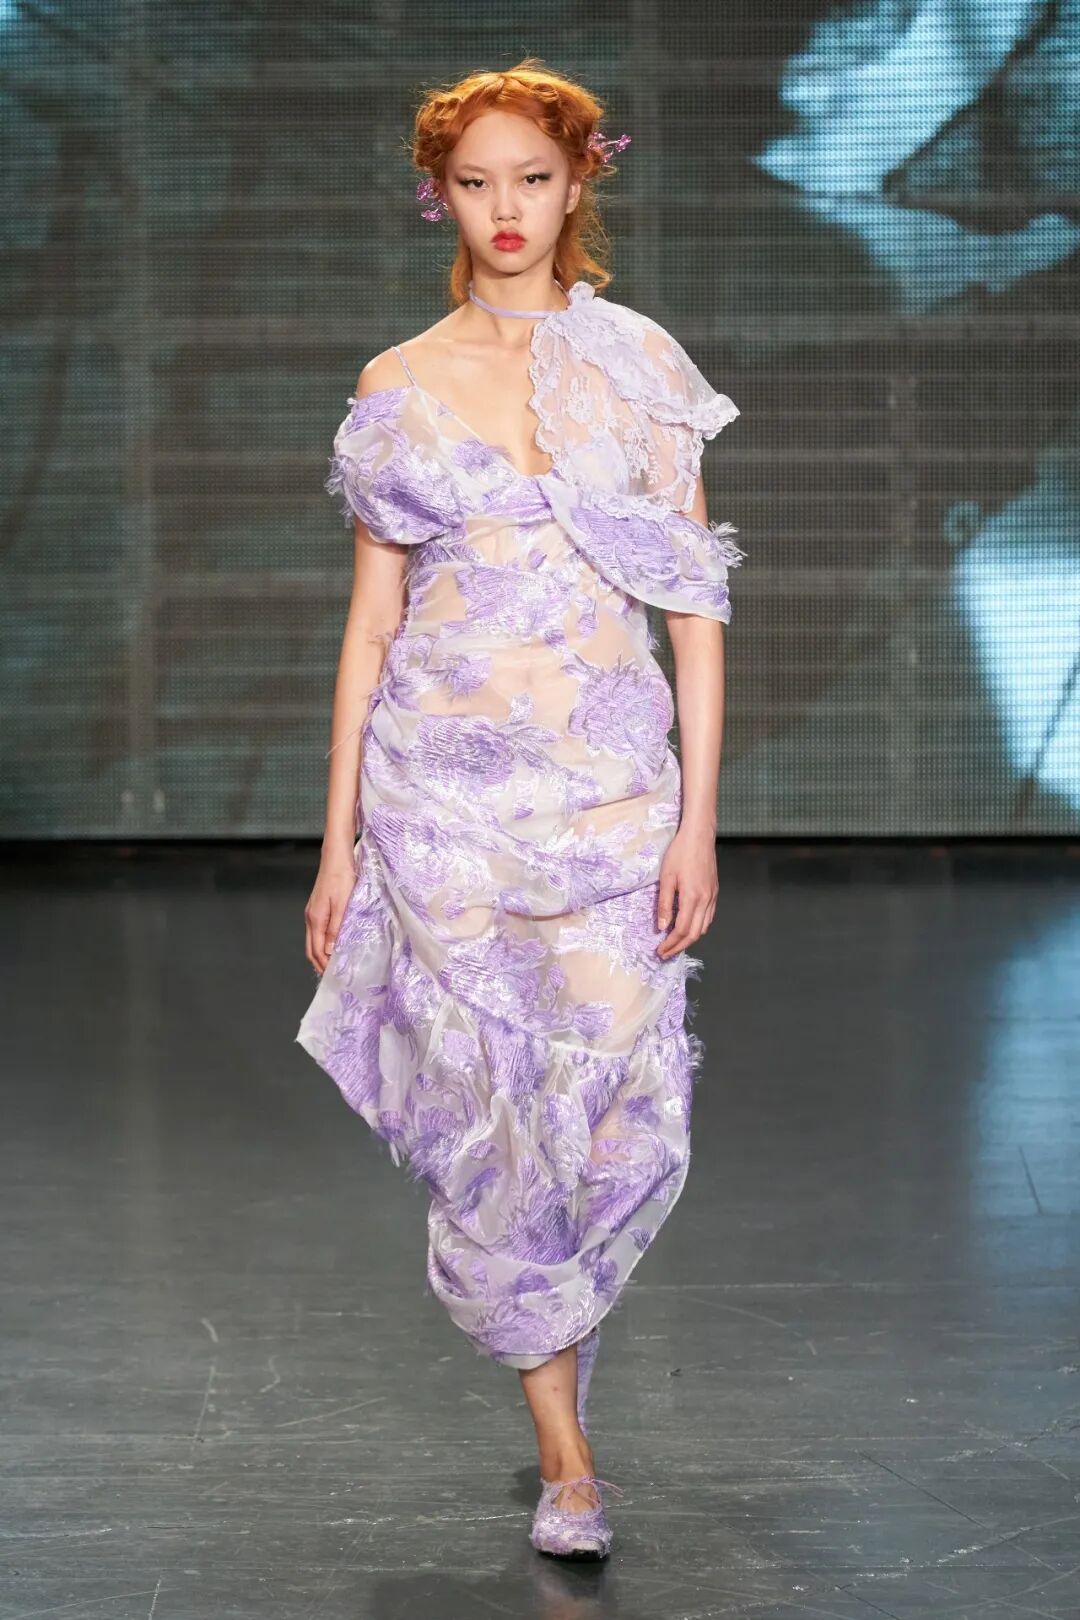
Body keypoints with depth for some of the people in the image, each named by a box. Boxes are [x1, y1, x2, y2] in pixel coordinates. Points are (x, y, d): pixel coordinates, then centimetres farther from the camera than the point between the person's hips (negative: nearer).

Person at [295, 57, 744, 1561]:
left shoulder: (641, 362, 3)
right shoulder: (399, 385, 5)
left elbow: (698, 605, 1)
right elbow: (372, 618, 7)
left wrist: (697, 818, -6)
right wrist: (339, 840, 4)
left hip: (611, 783, 0)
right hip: (444, 785, 0)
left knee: (628, 1117, -2)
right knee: (493, 1109, -1)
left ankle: (536, 1311, 31)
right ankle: (564, 1449, 12)